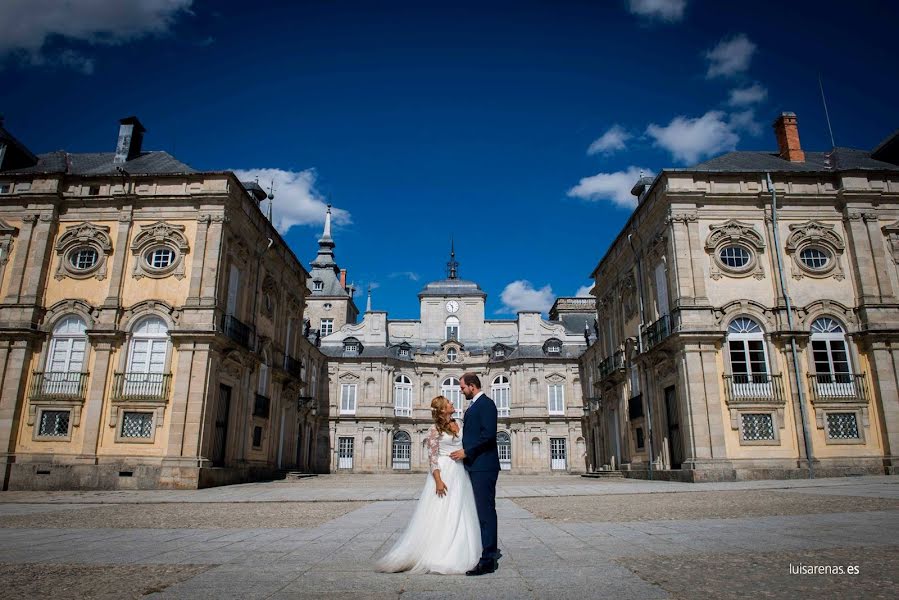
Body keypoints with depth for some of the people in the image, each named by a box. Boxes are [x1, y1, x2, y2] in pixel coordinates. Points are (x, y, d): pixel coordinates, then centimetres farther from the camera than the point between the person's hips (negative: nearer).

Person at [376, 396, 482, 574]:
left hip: (460, 474, 7)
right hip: (444, 473, -6)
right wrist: (438, 480, -20)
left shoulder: (457, 425, 12)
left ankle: (456, 555, 18)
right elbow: (432, 456, -11)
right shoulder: (435, 429, -7)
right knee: (439, 514, -3)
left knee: (458, 515, 9)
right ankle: (435, 555, 7)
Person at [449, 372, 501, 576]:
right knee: (483, 510, 15)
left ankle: (488, 560, 0)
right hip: (475, 466, 10)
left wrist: (466, 452, -16)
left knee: (486, 511, -5)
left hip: (484, 466, -10)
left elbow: (488, 434, -20)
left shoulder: (486, 404, -11)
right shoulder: (473, 406, 18)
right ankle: (491, 551, 24)